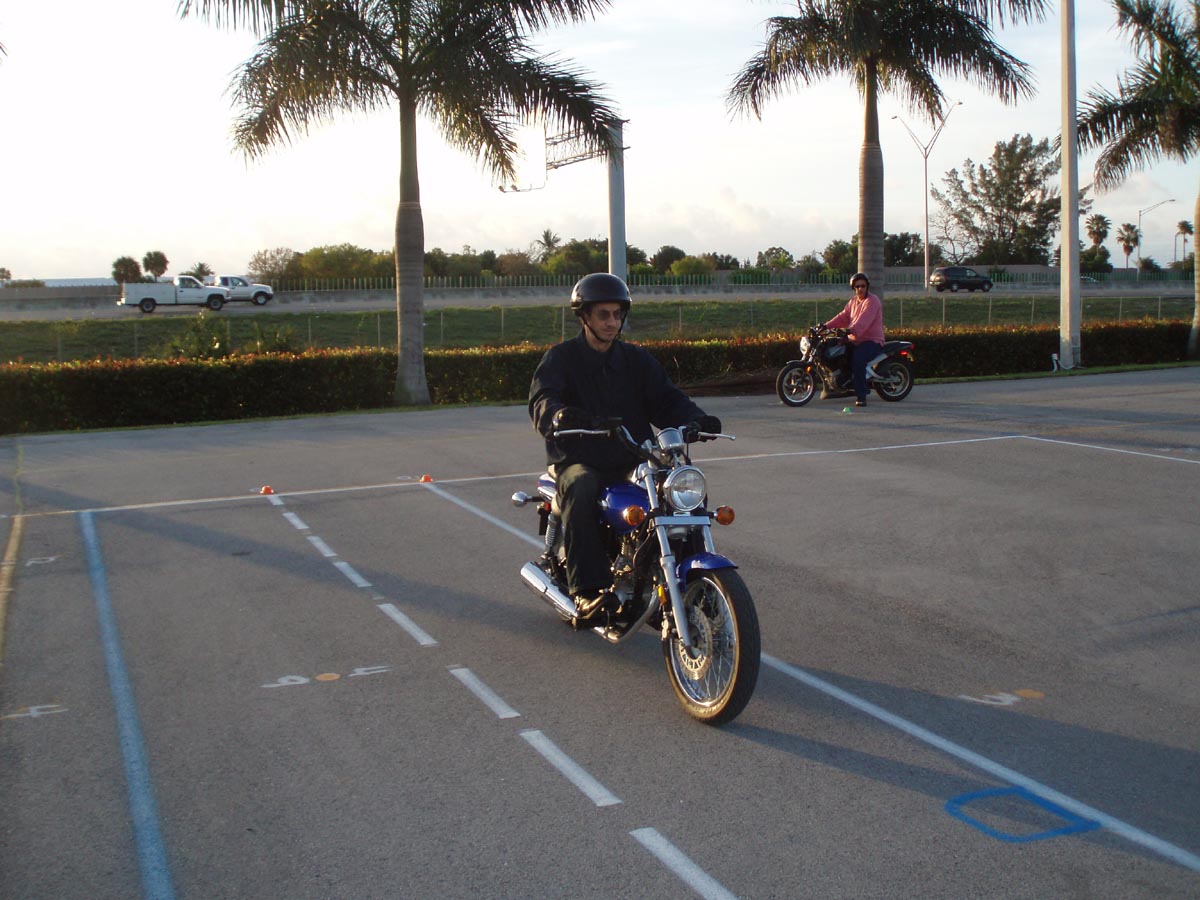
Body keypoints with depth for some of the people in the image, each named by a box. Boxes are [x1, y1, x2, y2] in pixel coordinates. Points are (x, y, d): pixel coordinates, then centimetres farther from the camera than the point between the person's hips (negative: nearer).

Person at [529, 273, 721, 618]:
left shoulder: (636, 359, 16)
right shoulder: (561, 357, 4)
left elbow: (666, 398, 7)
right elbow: (541, 399, -14)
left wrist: (695, 420, -16)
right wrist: (558, 416, -40)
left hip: (633, 460, 4)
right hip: (579, 461, -3)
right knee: (581, 490, -38)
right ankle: (587, 589, -37)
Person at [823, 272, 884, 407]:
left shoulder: (872, 301, -11)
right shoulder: (853, 301, 18)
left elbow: (864, 319, -28)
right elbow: (843, 317, 9)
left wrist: (850, 331, -44)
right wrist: (826, 326, -7)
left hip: (872, 341, -9)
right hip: (854, 340, 9)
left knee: (858, 358, -35)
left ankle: (861, 396, -32)